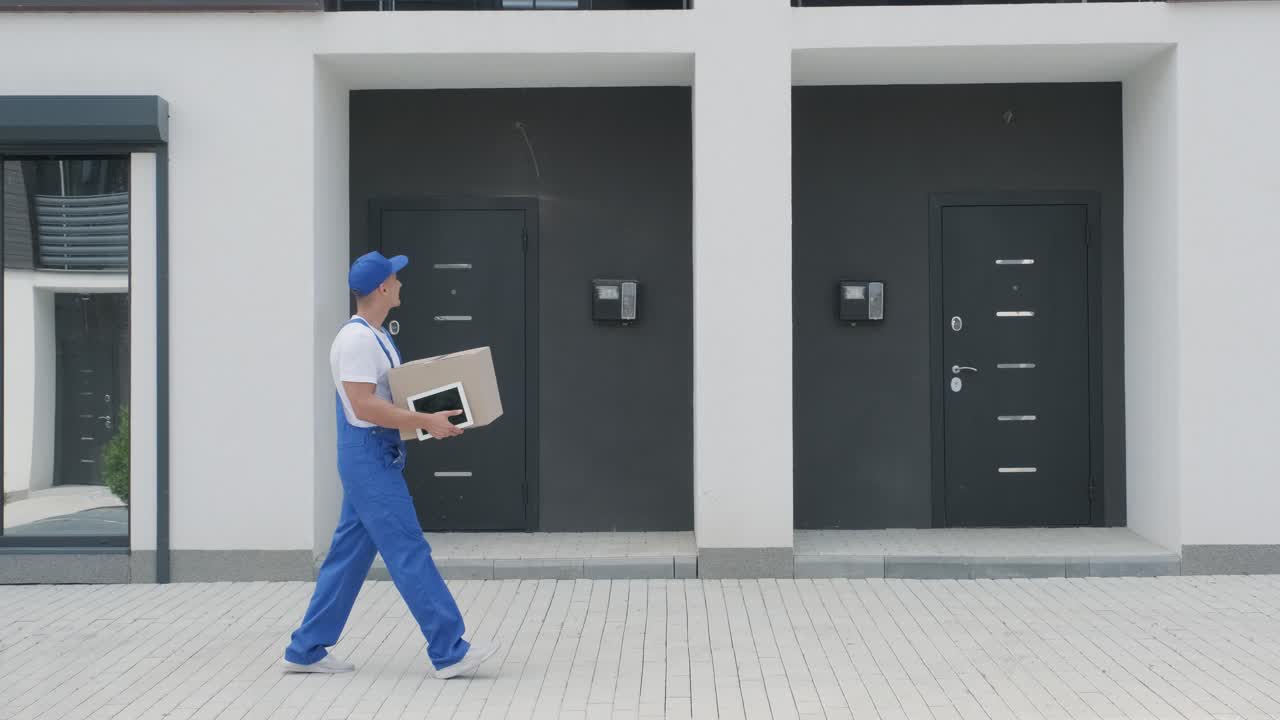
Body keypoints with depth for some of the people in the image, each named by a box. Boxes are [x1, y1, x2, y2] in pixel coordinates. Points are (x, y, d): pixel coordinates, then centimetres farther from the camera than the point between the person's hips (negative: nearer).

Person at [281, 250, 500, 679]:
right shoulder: (356, 339, -17)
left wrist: (434, 416, 11)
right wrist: (426, 422, -24)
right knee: (409, 552, -8)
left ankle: (306, 650, 22)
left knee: (349, 554, 14)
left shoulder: (375, 336, 16)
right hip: (368, 456, -11)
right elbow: (364, 406, -24)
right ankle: (449, 652, -3)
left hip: (375, 457, 11)